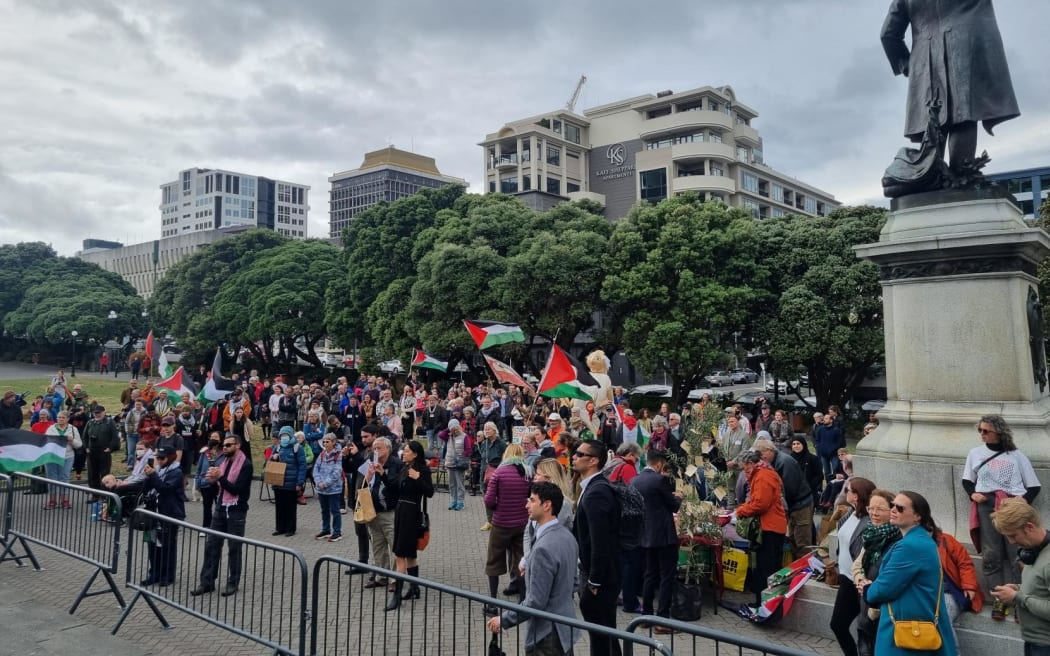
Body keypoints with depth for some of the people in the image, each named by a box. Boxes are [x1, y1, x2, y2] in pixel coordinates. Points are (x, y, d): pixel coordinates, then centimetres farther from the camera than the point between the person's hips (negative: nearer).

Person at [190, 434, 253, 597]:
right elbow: (218, 486, 13)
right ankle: (207, 582, 14)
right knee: (211, 545, 6)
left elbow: (237, 490, -18)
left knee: (234, 548, 3)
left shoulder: (246, 464, -12)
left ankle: (233, 583, 14)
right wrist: (212, 479, -8)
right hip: (220, 509, 6)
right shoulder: (222, 461, 9)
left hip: (236, 511, -6)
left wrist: (220, 477, -23)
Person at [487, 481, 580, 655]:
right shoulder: (566, 535, 2)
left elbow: (536, 602, -24)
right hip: (565, 627, 9)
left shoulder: (544, 548, -26)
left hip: (547, 635, -8)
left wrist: (503, 619, -13)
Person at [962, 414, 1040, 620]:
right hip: (986, 505, 1)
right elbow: (967, 480, 22)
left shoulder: (1016, 455, 10)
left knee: (1017, 554, -9)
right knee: (991, 555, -6)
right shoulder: (975, 453, 16)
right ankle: (999, 598, -2)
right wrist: (972, 494, 1)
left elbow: (1034, 486, 9)